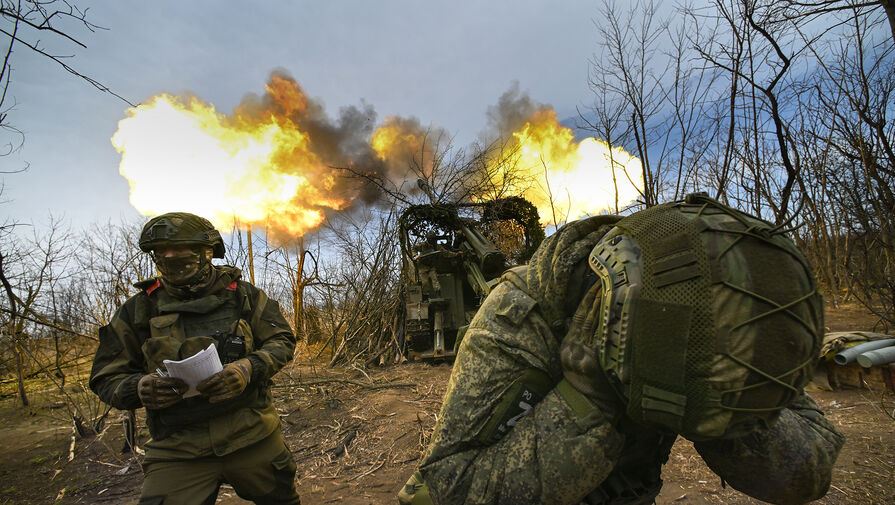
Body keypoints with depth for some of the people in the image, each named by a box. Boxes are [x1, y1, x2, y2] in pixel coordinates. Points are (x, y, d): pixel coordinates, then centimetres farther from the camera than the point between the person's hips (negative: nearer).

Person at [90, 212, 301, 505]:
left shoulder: (242, 295, 1)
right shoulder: (137, 310, 2)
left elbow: (282, 340, 1)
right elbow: (106, 378, 7)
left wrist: (248, 368, -19)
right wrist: (140, 387, -17)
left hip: (253, 435, 1)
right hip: (178, 450, 0)